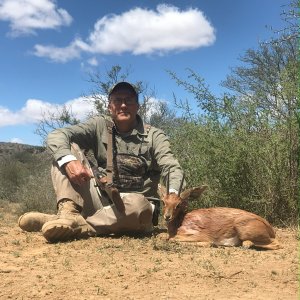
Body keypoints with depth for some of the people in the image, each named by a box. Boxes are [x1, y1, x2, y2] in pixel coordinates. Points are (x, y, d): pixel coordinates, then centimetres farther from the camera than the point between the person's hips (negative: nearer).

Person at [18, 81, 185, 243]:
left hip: (131, 207, -2)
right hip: (100, 201, 2)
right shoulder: (100, 126, 3)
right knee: (66, 150, -10)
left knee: (138, 205, -39)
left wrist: (173, 194, -37)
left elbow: (172, 169, -13)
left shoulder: (154, 136, -1)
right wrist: (68, 161, -29)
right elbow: (56, 136, -6)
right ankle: (69, 212, -28)